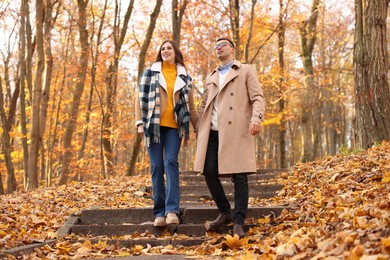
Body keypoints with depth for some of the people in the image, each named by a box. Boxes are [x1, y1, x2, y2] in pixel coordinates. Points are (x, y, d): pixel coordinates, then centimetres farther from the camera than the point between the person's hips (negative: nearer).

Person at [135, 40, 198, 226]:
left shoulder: (184, 77, 13)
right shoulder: (149, 72, 9)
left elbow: (190, 105, 15)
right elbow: (141, 98, 6)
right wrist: (140, 122, -4)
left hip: (174, 126, 0)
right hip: (154, 125, 0)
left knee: (171, 163, -15)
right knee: (157, 167, -1)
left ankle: (172, 210, -20)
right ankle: (159, 212, 2)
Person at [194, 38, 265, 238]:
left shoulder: (247, 71, 10)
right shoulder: (211, 77, 25)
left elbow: (258, 98, -1)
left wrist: (256, 118, -20)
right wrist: (199, 130, 13)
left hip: (236, 131, -5)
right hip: (212, 132, 5)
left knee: (239, 176, -7)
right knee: (209, 172, -1)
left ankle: (238, 222, -4)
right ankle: (225, 213, 16)